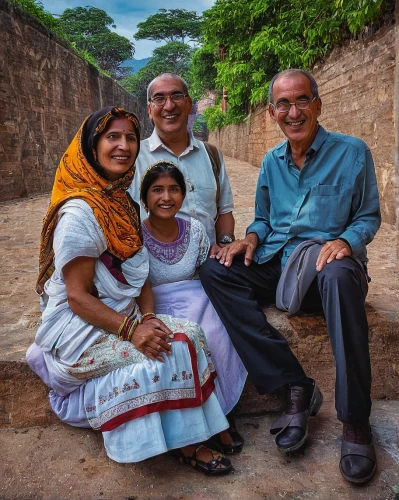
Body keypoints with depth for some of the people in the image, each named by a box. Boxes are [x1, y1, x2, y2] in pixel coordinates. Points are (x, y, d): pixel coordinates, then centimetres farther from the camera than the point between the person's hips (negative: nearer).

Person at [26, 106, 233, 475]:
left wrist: (148, 317, -10)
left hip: (121, 317, 7)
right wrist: (131, 329, -26)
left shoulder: (123, 204, 9)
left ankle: (189, 441, -2)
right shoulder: (79, 212, -17)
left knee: (190, 334, -13)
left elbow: (139, 276, 7)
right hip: (79, 330, -7)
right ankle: (186, 444, -2)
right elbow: (77, 296, -18)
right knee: (173, 348, -21)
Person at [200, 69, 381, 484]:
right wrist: (250, 238, -2)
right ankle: (296, 387, -22)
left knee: (340, 276, -41)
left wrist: (345, 240, -17)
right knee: (214, 270, -23)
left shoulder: (352, 153, 1)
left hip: (326, 262, -4)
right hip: (275, 263, 5)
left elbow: (369, 217, 5)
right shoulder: (271, 161, 14)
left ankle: (355, 420, -26)